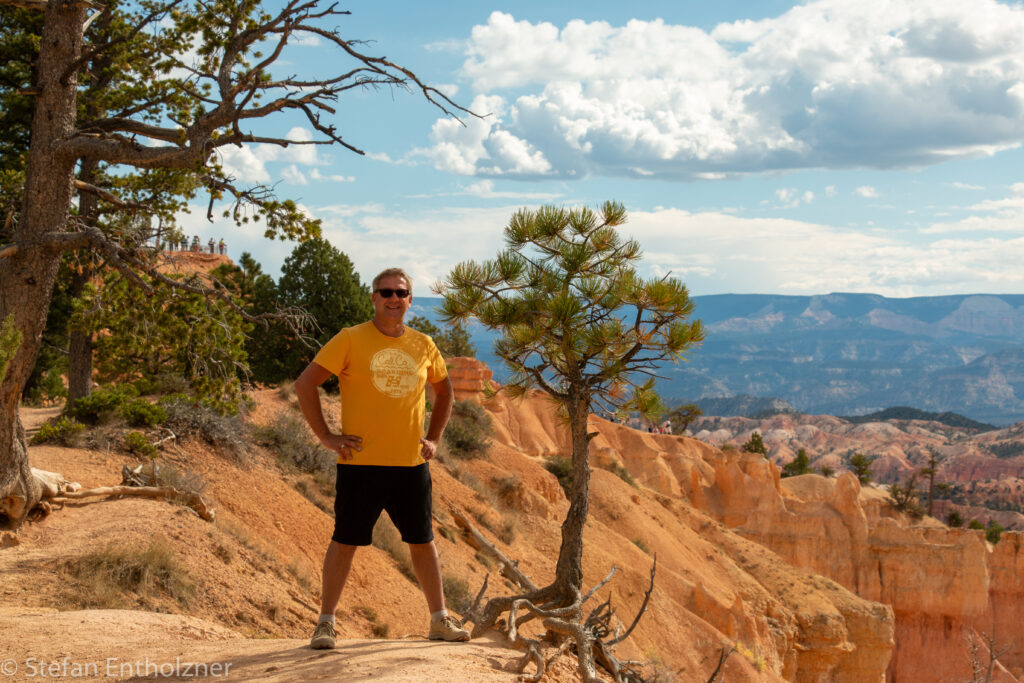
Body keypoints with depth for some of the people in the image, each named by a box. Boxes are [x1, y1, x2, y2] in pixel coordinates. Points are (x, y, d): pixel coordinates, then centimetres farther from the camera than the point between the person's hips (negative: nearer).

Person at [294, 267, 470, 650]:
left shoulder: (423, 346, 7)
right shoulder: (351, 340, -5)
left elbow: (445, 391, 24)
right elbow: (305, 384, -5)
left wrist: (434, 438, 13)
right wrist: (326, 437, -8)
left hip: (412, 464, 4)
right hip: (361, 464, -4)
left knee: (422, 541, 11)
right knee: (345, 541, 1)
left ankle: (439, 621, 22)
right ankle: (326, 623, 11)